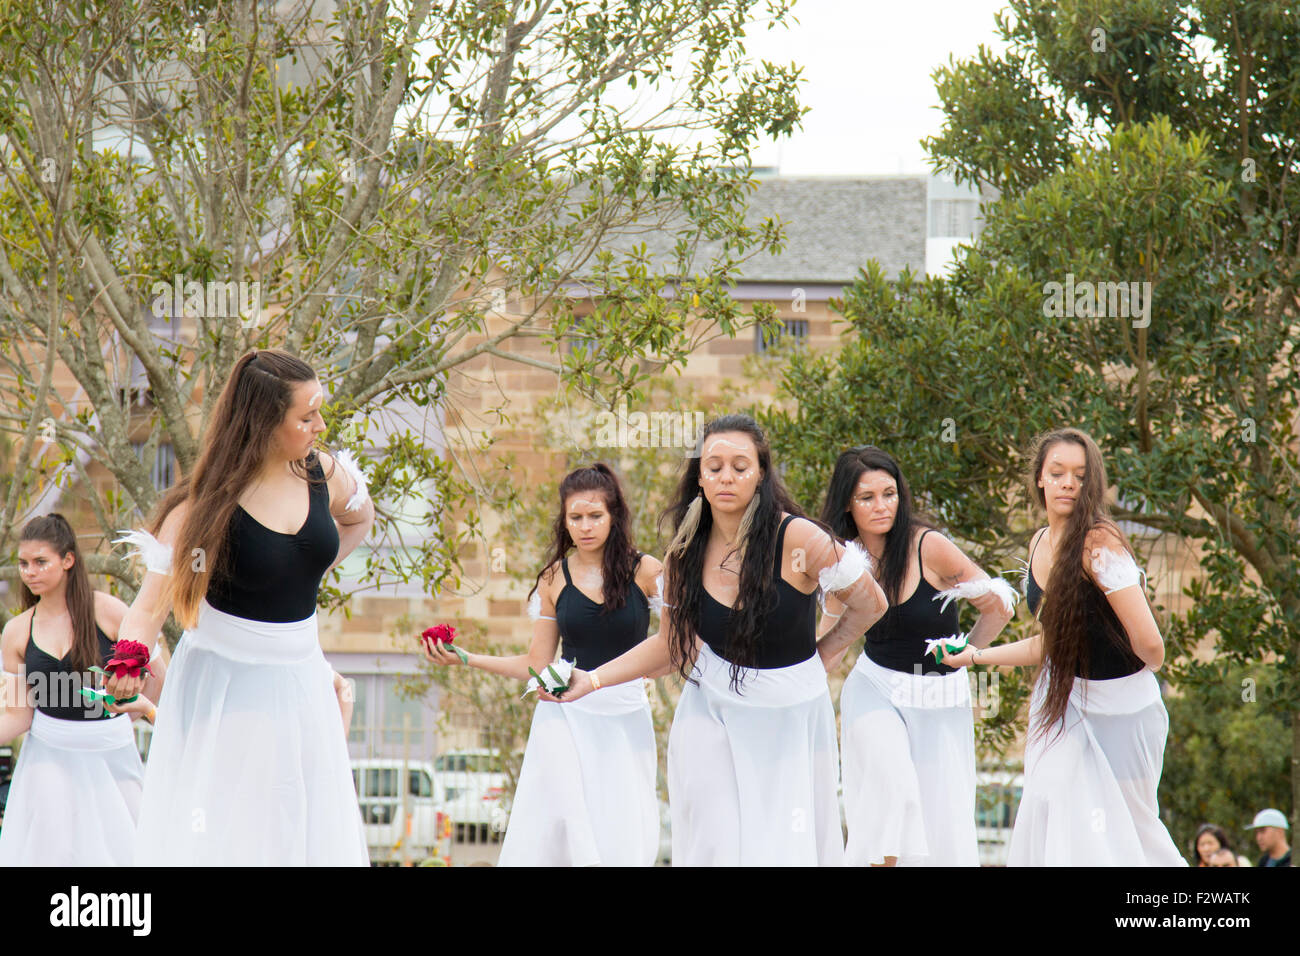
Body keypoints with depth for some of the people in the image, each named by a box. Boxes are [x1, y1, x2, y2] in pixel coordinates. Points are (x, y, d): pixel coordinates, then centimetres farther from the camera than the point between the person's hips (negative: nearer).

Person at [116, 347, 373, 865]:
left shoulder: (323, 474, 0)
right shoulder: (206, 502, -14)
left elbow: (359, 517, 25)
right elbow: (152, 605, -18)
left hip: (298, 684, 5)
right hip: (222, 688, -5)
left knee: (312, 837, 4)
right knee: (217, 842, -5)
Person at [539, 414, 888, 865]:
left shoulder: (797, 540, -16)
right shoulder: (686, 554, -2)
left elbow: (869, 605, -3)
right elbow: (672, 643, 10)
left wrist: (818, 657, 0)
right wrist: (593, 679, 3)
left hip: (791, 719, -3)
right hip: (714, 716, 3)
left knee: (789, 850, -3)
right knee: (715, 844, -1)